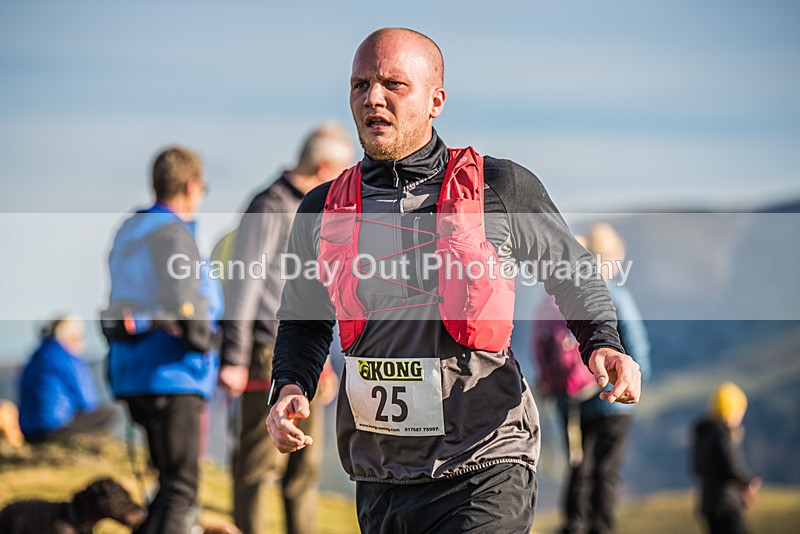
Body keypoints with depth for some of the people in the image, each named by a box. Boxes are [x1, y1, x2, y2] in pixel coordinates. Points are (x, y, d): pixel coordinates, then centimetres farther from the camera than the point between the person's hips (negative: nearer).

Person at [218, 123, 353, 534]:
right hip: (269, 356, -8)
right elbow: (242, 286, -14)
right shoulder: (268, 208, -11)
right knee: (260, 461, -5)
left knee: (305, 463, 8)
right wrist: (234, 359, -17)